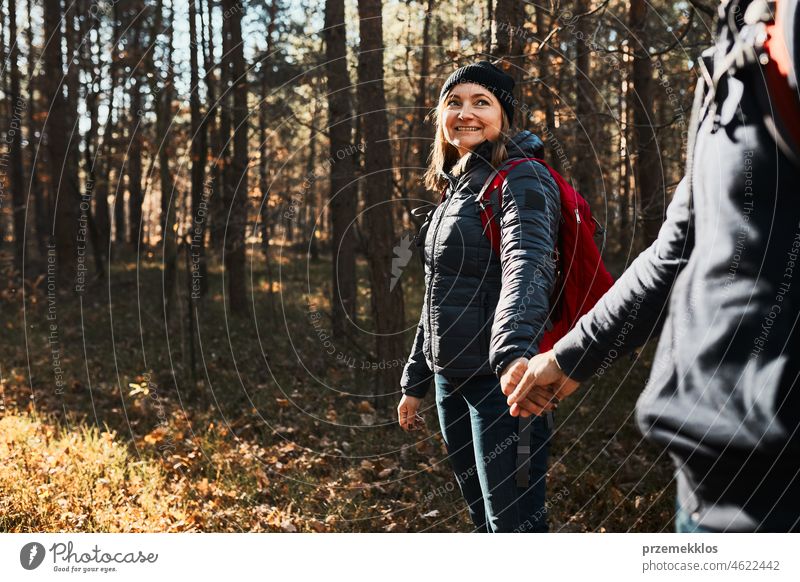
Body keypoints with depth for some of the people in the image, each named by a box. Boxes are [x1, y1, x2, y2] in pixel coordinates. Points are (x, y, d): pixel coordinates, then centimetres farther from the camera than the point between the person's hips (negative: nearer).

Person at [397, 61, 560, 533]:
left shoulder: (523, 180, -11)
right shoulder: (458, 188, 16)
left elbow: (526, 266, -31)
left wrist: (514, 352, -49)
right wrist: (415, 382, 22)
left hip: (503, 380, -9)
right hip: (452, 380, 9)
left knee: (514, 522, -7)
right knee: (484, 518, 17)